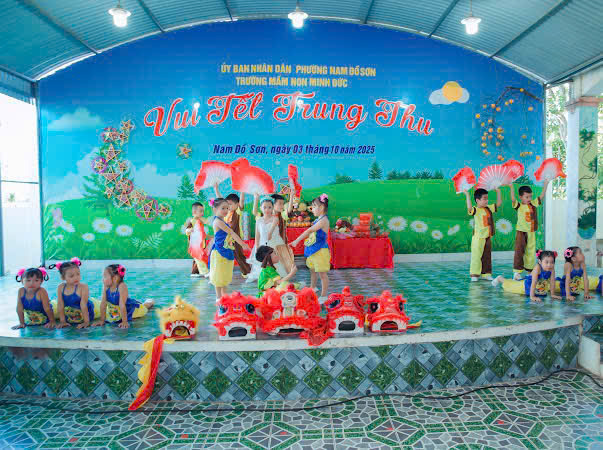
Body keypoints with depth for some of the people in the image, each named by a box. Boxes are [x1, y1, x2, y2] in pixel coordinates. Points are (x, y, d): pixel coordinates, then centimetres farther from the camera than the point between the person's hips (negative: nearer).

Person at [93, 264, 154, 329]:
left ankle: (149, 302, 54)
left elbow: (122, 305, -40)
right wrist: (102, 320, -17)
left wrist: (124, 322, -38)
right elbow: (103, 304, -20)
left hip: (130, 308, -5)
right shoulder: (106, 287, -24)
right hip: (116, 311, 5)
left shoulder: (122, 286, -39)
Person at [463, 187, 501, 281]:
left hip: (488, 237, 7)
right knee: (477, 256, -3)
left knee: (487, 256, 12)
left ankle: (486, 273, 22)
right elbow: (469, 208, -34)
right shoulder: (476, 210, -13)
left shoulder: (489, 208, 9)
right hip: (478, 237, -7)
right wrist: (467, 195, -35)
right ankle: (474, 274, 4)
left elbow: (499, 203, 20)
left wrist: (498, 192, 16)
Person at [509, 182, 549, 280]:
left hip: (531, 232, 5)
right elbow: (513, 199, -21)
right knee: (519, 251, -6)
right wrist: (511, 187, -29)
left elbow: (541, 196, 10)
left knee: (530, 252, 10)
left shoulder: (533, 204, 8)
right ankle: (517, 272, -4)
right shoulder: (518, 206, -6)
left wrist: (545, 185, 5)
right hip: (521, 231, -5)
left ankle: (530, 270, 20)